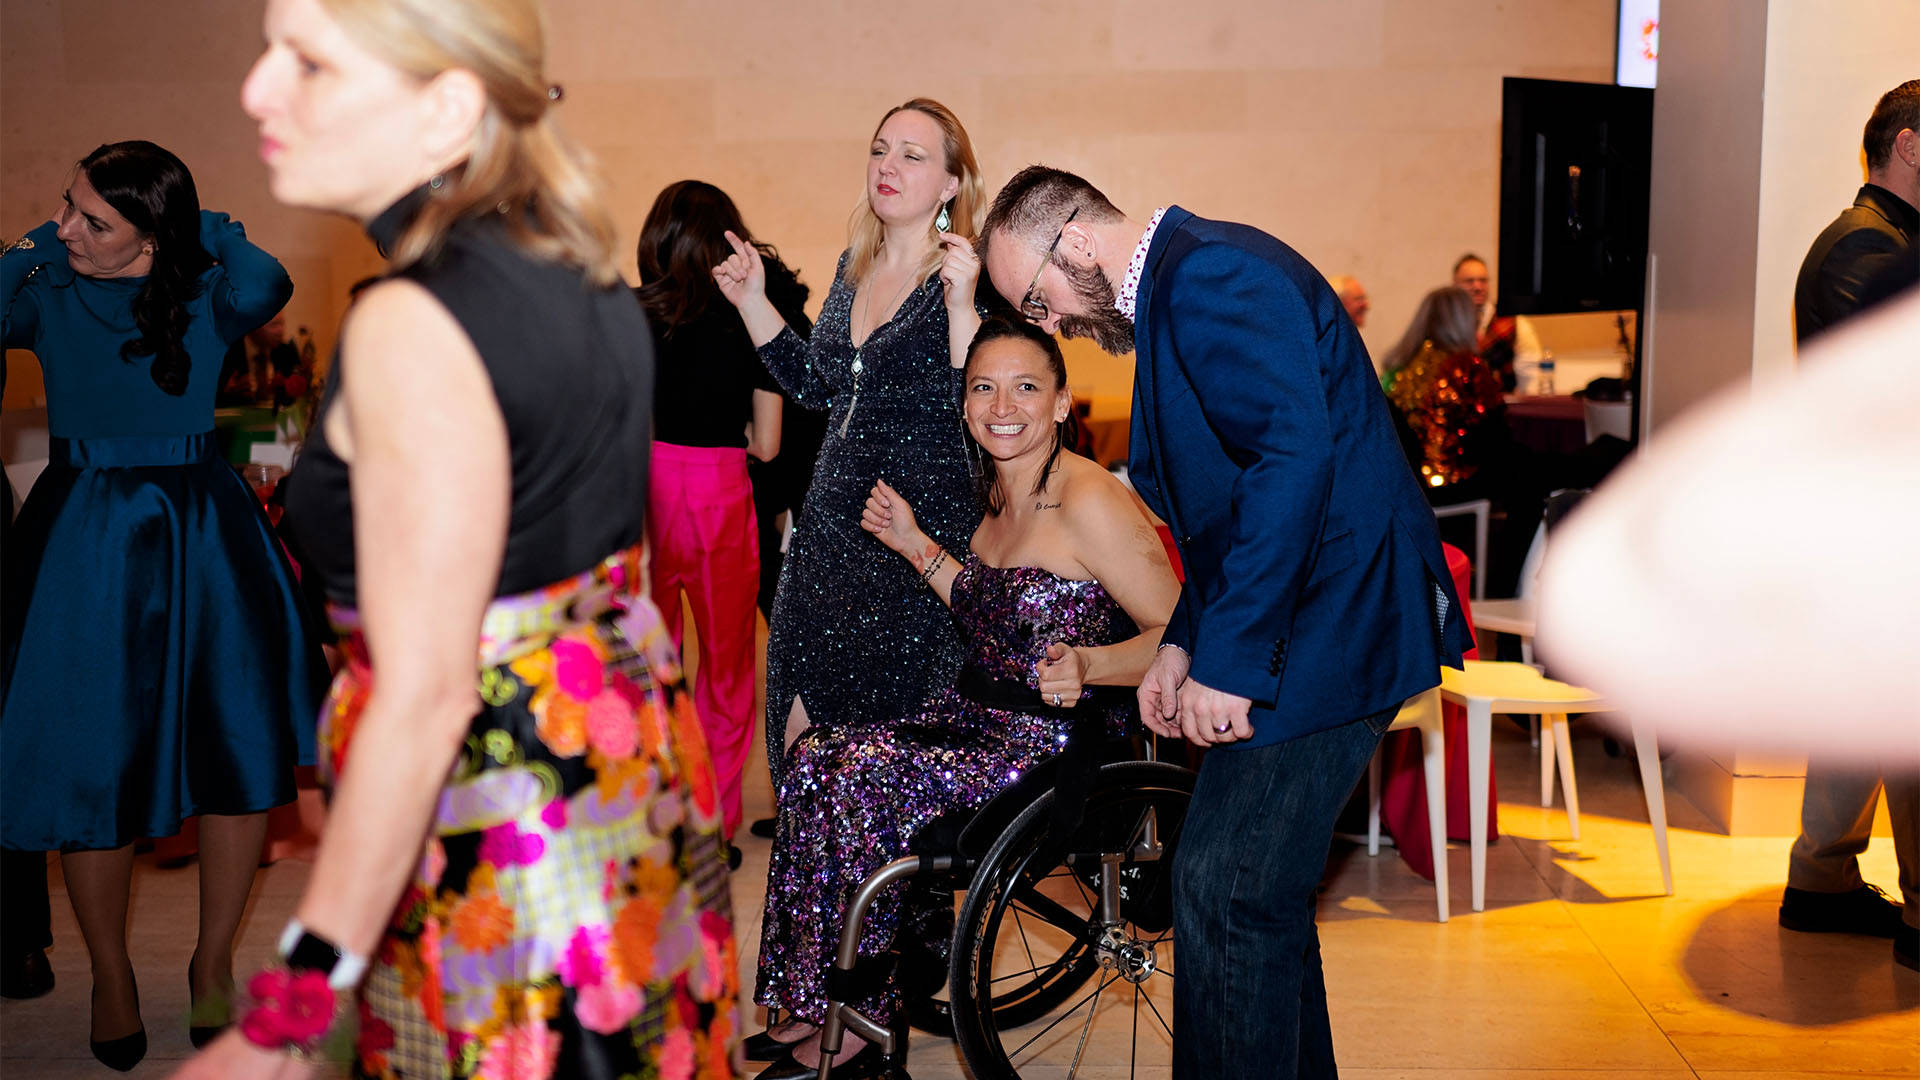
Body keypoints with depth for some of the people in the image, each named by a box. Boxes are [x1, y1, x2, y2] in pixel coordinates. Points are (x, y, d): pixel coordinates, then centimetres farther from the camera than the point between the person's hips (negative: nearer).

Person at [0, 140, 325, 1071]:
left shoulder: (205, 294, -4)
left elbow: (265, 287, -27)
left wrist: (204, 229, -12)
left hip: (199, 536, 0)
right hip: (85, 542, 0)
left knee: (241, 747, 2)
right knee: (91, 763, 4)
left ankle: (212, 960, 22)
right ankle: (110, 975, 25)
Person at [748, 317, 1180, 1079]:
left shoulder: (1090, 502, -17)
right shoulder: (1000, 494, 10)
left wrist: (1086, 664, -37)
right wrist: (914, 546, 13)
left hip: (1059, 747, -8)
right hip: (979, 716, 8)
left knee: (856, 777, -21)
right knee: (815, 756, -10)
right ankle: (815, 1005, -1)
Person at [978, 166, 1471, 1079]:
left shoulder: (1210, 272, -14)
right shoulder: (1178, 290, 19)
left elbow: (1295, 457, -26)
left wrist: (1227, 659, -24)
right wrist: (1183, 644, 14)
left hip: (1329, 624, -11)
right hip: (1301, 629, 11)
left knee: (1226, 891, -8)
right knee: (1259, 888, 17)